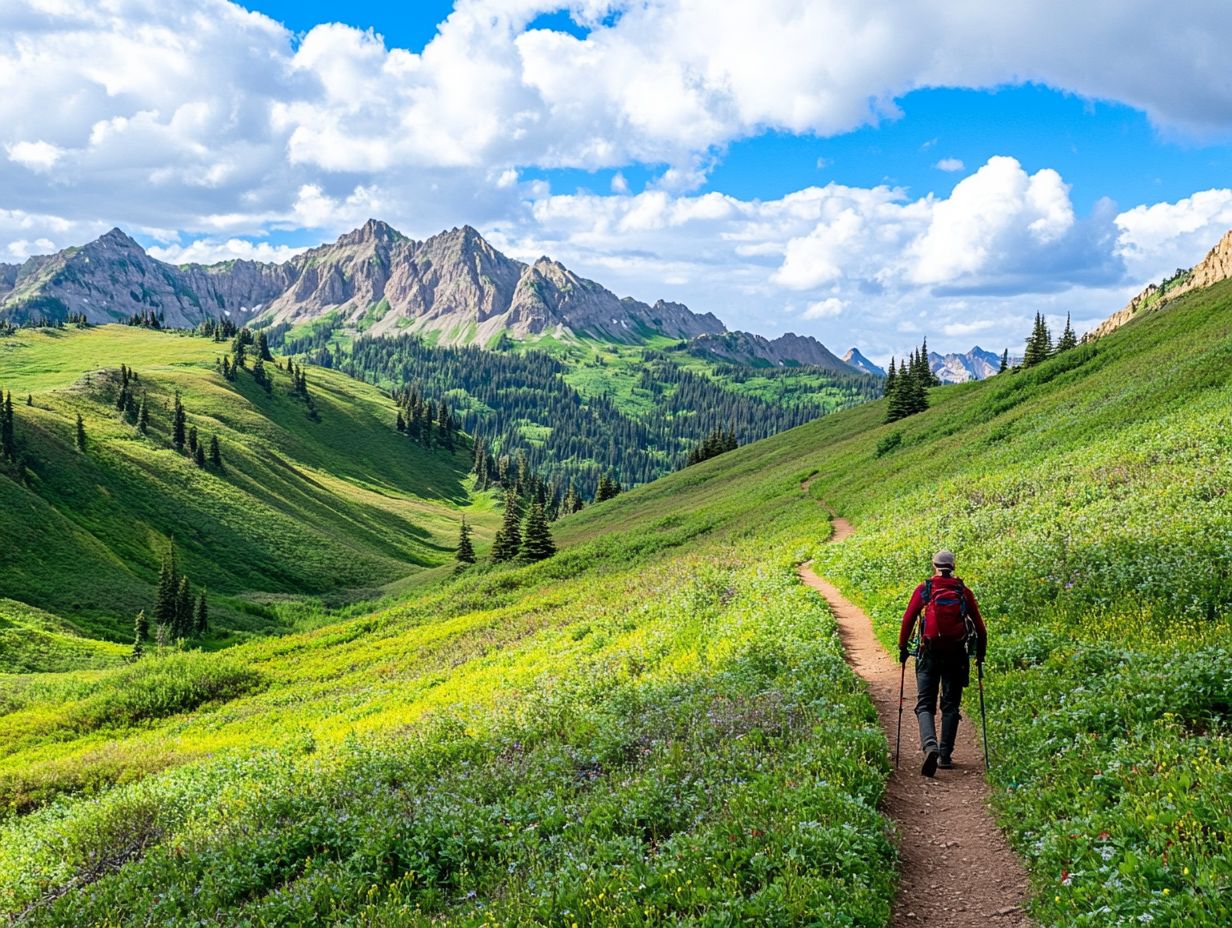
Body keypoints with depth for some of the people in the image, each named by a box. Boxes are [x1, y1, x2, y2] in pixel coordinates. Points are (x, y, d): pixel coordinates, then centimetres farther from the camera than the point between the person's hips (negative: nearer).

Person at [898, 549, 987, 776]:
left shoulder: (923, 590, 1)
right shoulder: (964, 592, 4)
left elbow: (907, 620, -3)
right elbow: (979, 626, 6)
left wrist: (902, 648, 8)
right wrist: (981, 654, 17)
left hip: (929, 654, -1)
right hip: (956, 655, 1)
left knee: (925, 704, 3)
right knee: (950, 706, 11)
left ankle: (930, 745, -21)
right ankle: (945, 755, 10)